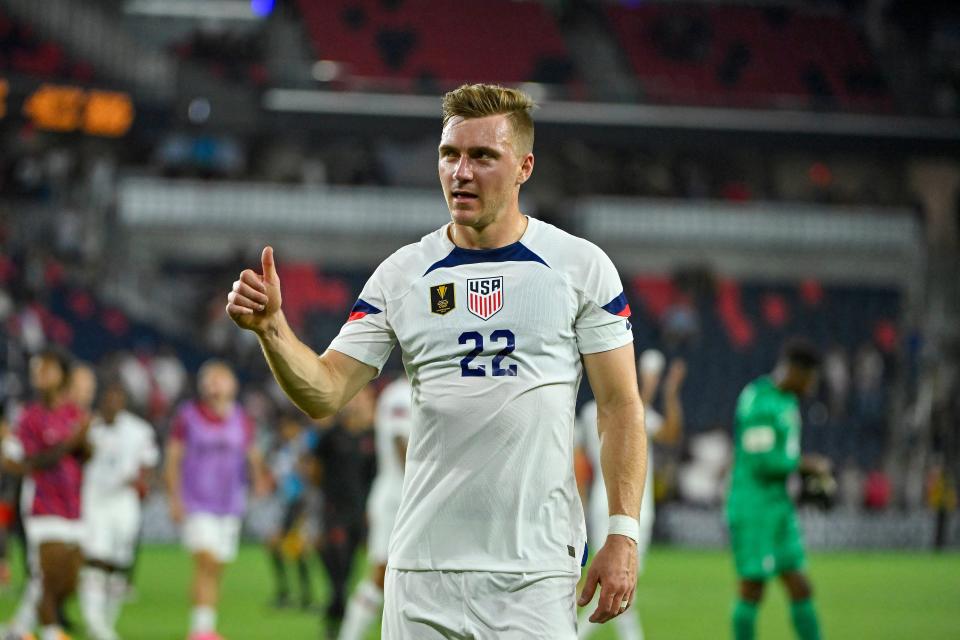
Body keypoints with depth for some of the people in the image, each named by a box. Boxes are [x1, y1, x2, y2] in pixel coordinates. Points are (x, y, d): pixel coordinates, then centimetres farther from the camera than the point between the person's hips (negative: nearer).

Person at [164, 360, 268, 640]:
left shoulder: (241, 420, 7)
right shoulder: (188, 417, -2)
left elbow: (252, 456, 15)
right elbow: (173, 459, 2)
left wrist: (259, 479, -6)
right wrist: (174, 498, -5)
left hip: (230, 506, 4)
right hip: (197, 505, -4)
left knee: (217, 568, 9)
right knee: (206, 561, -19)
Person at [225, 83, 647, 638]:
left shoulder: (582, 266, 2)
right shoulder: (402, 274, 7)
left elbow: (621, 407, 1)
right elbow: (324, 393, 3)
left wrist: (623, 532, -7)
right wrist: (271, 327, -15)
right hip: (424, 566, 2)